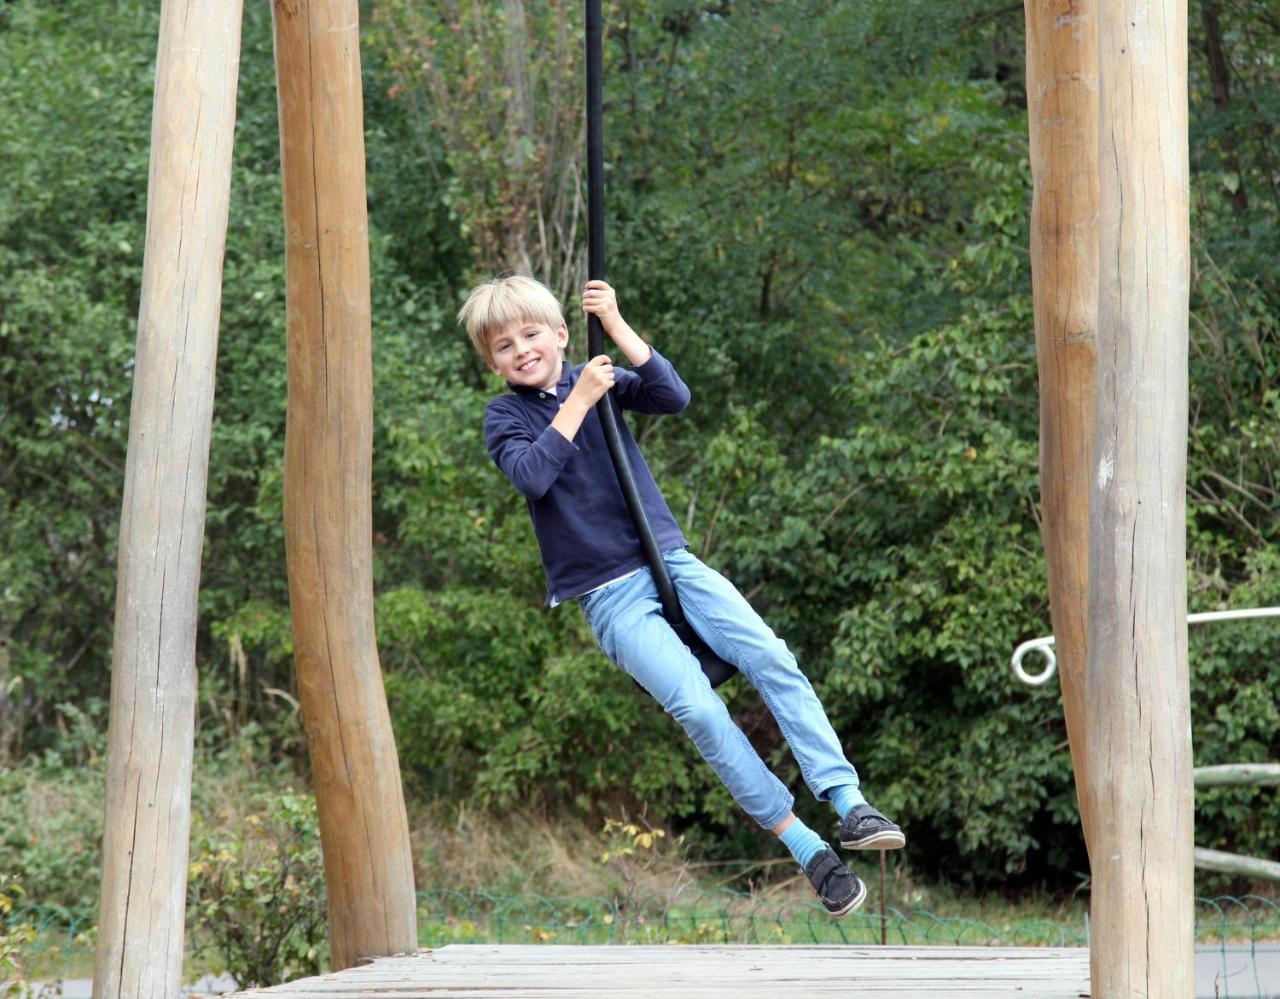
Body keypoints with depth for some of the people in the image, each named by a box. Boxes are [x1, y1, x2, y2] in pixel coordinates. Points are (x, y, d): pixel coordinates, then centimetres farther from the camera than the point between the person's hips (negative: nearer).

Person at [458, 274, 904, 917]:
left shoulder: (601, 380, 10)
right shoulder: (505, 417, 5)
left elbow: (674, 397, -8)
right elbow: (532, 475, -16)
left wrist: (616, 328, -15)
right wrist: (580, 401, -15)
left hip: (671, 561, 3)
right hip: (611, 594, -3)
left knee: (771, 658, -19)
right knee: (697, 707, -22)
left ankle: (848, 803, -21)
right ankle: (803, 846, -17)